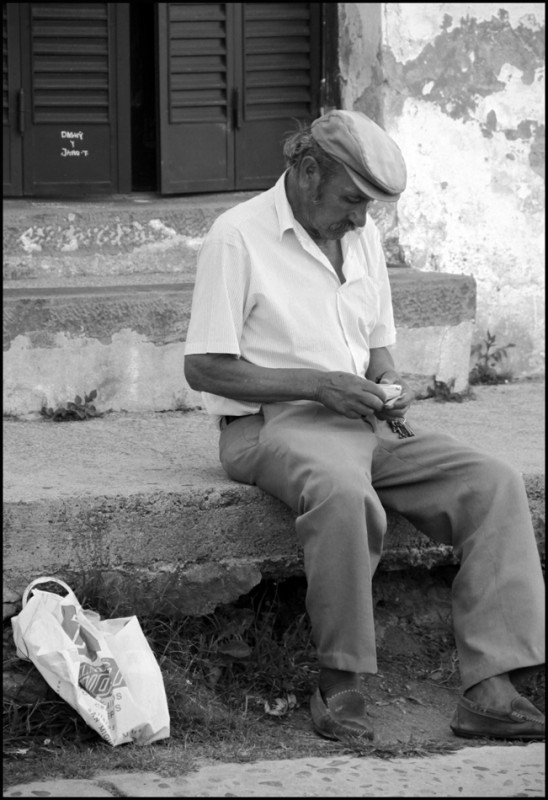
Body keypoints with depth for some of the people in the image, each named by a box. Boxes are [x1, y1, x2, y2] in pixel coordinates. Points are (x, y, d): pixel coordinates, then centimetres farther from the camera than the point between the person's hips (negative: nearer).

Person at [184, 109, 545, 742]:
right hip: (274, 424, -7)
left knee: (494, 483, -16)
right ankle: (340, 685, -27)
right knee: (344, 495, -40)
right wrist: (319, 385, -16)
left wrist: (389, 387, 0)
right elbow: (203, 368, -10)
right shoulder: (239, 236, -7)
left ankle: (490, 687, -26)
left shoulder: (361, 235, 15)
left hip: (364, 423, 7)